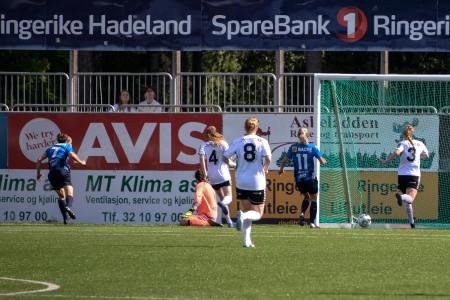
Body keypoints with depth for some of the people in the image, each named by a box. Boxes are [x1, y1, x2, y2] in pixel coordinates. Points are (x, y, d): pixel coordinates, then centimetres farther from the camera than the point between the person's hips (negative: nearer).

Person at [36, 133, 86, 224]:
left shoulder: (51, 148, 28)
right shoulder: (67, 146, 16)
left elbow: (40, 159, 20)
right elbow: (72, 155, -5)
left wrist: (38, 173, 26)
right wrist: (81, 162, 11)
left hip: (52, 174, 5)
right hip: (62, 170, -5)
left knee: (61, 196, 18)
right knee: (69, 193, -15)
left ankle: (65, 217, 13)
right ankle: (68, 207, -46)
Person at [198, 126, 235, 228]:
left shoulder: (204, 146, 7)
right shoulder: (223, 143, 4)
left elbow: (202, 158, -9)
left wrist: (205, 172, -12)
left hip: (212, 177, 3)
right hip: (223, 175, -3)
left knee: (222, 198, 17)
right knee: (228, 198, -10)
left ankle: (229, 221, 15)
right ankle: (222, 204, -46)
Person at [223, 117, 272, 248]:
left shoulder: (238, 142, 0)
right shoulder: (262, 141, -6)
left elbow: (225, 157, 1)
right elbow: (268, 158, -18)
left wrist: (232, 164, 22)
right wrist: (265, 168, 3)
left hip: (241, 182, 3)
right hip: (257, 183, -3)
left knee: (247, 211, 16)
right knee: (257, 214, 8)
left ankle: (247, 240, 4)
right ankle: (243, 216, -25)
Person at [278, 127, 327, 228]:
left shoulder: (293, 147, -3)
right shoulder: (312, 148, -8)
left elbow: (284, 160, -3)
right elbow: (322, 161, -9)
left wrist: (281, 169, 17)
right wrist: (324, 160, 16)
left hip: (298, 179, 3)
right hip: (310, 178, -3)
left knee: (306, 197, 24)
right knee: (314, 199, 8)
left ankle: (302, 213, -2)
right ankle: (312, 222, -1)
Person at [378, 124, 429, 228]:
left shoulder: (402, 143, -1)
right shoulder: (419, 144, 9)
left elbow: (397, 152, -23)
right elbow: (426, 155, 27)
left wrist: (386, 161, -13)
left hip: (402, 175, 1)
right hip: (414, 175, -1)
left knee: (408, 201, 17)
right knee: (410, 199, -18)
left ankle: (412, 222, 23)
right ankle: (401, 197, -52)